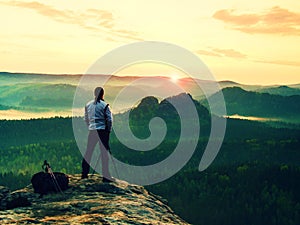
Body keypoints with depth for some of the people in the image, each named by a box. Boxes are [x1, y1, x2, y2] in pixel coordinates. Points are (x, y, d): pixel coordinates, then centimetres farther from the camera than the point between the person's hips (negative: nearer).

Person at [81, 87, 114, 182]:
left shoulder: (88, 105, 8)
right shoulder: (104, 105, -7)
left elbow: (86, 119, 15)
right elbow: (109, 119, -7)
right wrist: (109, 130, 4)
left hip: (91, 131, 5)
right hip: (102, 130, -5)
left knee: (88, 152, 13)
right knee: (104, 152, 0)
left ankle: (84, 174, 19)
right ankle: (106, 176, 1)